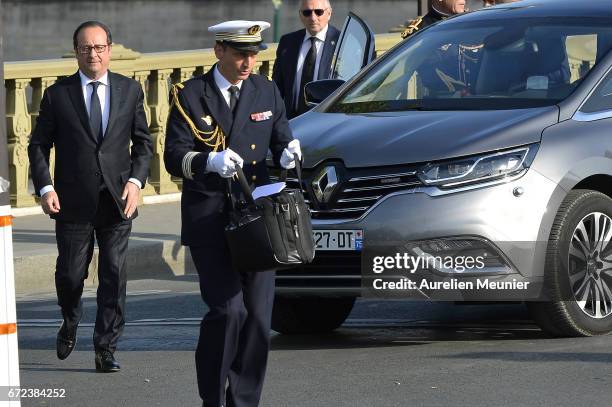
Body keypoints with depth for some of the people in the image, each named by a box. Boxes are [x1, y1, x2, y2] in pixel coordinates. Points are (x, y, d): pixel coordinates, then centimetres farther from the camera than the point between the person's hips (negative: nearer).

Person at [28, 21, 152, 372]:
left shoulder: (130, 90, 6)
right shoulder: (58, 94, 1)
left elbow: (143, 142, 10)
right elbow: (39, 145, 3)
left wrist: (136, 181, -5)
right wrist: (45, 187, -10)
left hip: (118, 199, 1)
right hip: (73, 201, -1)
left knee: (114, 276, -2)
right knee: (70, 274, 6)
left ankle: (106, 348, 5)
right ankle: (70, 323, 36)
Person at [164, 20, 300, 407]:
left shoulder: (267, 92, 11)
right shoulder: (190, 96, -1)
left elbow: (281, 140, 17)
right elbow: (174, 157, -5)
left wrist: (287, 153, -7)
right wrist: (210, 161, -24)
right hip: (209, 219, -4)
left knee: (258, 314, 1)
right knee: (228, 309, -14)